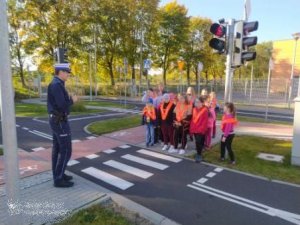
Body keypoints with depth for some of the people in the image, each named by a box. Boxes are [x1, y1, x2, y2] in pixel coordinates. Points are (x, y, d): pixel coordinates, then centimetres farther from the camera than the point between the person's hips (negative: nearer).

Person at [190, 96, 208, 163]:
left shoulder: (205, 110, -9)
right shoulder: (194, 109, 10)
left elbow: (205, 121, -12)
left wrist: (201, 129, -16)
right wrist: (191, 128, 8)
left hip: (201, 130, -6)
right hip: (194, 129, 6)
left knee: (198, 142, -8)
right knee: (198, 142, 13)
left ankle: (199, 155, 5)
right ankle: (199, 154, 26)